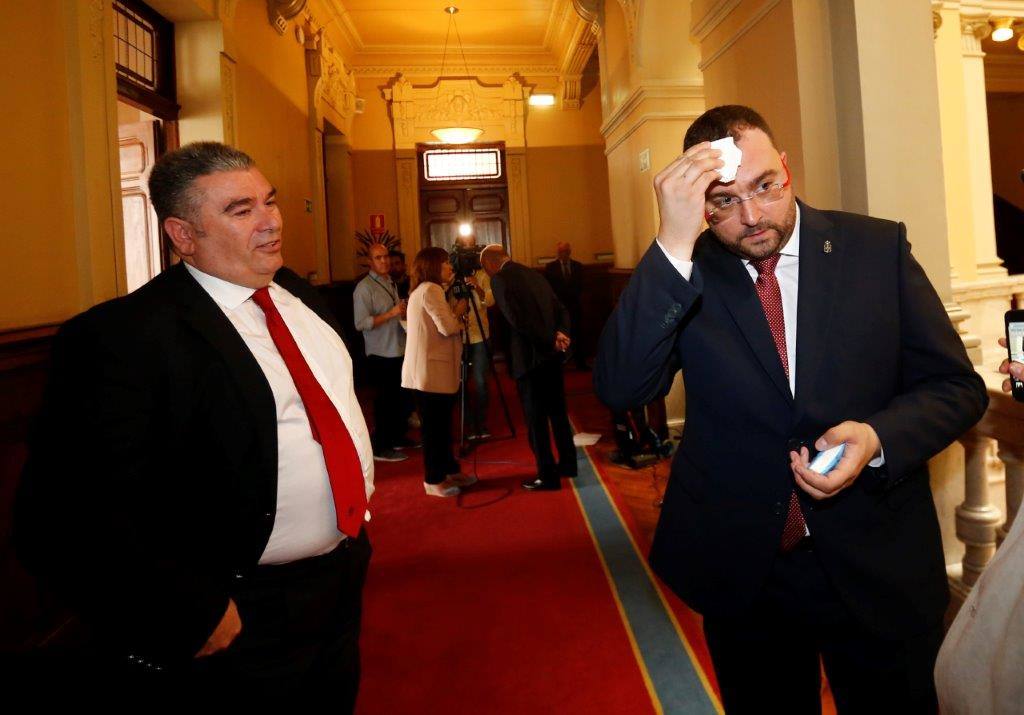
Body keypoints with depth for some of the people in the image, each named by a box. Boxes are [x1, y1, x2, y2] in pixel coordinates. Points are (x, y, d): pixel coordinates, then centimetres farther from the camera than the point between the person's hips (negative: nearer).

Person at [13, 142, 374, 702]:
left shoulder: (299, 294, 4)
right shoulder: (126, 335, -21)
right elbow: (74, 521, -24)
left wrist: (358, 508, 12)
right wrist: (196, 615, -20)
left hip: (343, 582, 8)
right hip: (246, 621, -7)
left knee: (341, 699, 26)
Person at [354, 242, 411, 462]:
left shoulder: (391, 283, 14)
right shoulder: (364, 288, -13)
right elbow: (361, 323, -21)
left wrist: (404, 314, 6)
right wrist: (391, 314, -23)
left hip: (399, 351, 8)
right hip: (381, 354, -8)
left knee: (400, 398, 15)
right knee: (384, 401, -2)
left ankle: (397, 437, 31)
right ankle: (380, 448, 8)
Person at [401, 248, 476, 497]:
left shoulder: (422, 290, 18)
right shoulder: (430, 290, -14)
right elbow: (448, 327, -21)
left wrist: (455, 313, 6)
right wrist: (459, 310, -3)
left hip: (433, 369, 10)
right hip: (430, 370, -10)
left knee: (441, 424, 16)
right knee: (434, 426, -2)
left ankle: (450, 471, 26)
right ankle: (433, 481, 7)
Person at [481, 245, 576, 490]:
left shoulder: (500, 279, -9)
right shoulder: (534, 275, 15)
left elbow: (517, 318, -19)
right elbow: (561, 310, 12)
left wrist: (551, 339, -13)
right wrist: (560, 334, -3)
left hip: (529, 357, -8)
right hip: (552, 354, 8)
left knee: (536, 419, 1)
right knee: (558, 411, 18)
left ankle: (547, 475, 7)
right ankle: (567, 463, 30)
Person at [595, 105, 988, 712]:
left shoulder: (879, 247, -5)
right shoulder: (681, 274, -6)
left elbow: (955, 385, 0)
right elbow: (620, 388, -21)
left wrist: (877, 438, -21)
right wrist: (674, 245, -29)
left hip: (878, 569, 1)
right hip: (739, 571, 0)